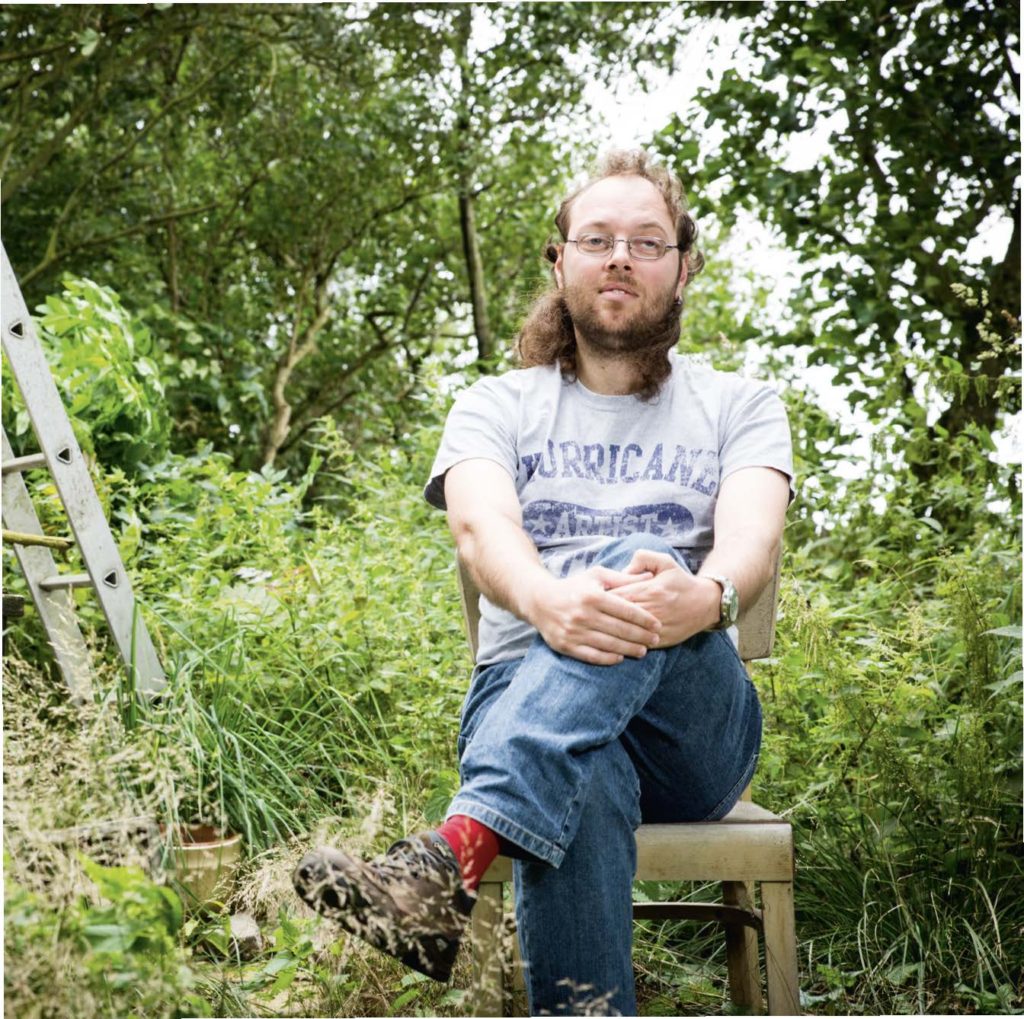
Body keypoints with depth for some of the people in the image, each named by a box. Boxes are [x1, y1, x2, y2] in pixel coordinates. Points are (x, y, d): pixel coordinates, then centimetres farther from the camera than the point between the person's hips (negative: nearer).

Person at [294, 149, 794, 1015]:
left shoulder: (739, 409, 15)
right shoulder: (498, 406, 14)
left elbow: (752, 538, -8)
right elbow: (480, 526, -9)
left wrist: (705, 596, -36)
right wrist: (546, 600, -36)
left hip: (695, 724, 0)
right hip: (525, 691, 0)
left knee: (639, 564, -35)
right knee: (581, 780, -39)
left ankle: (453, 854, -53)